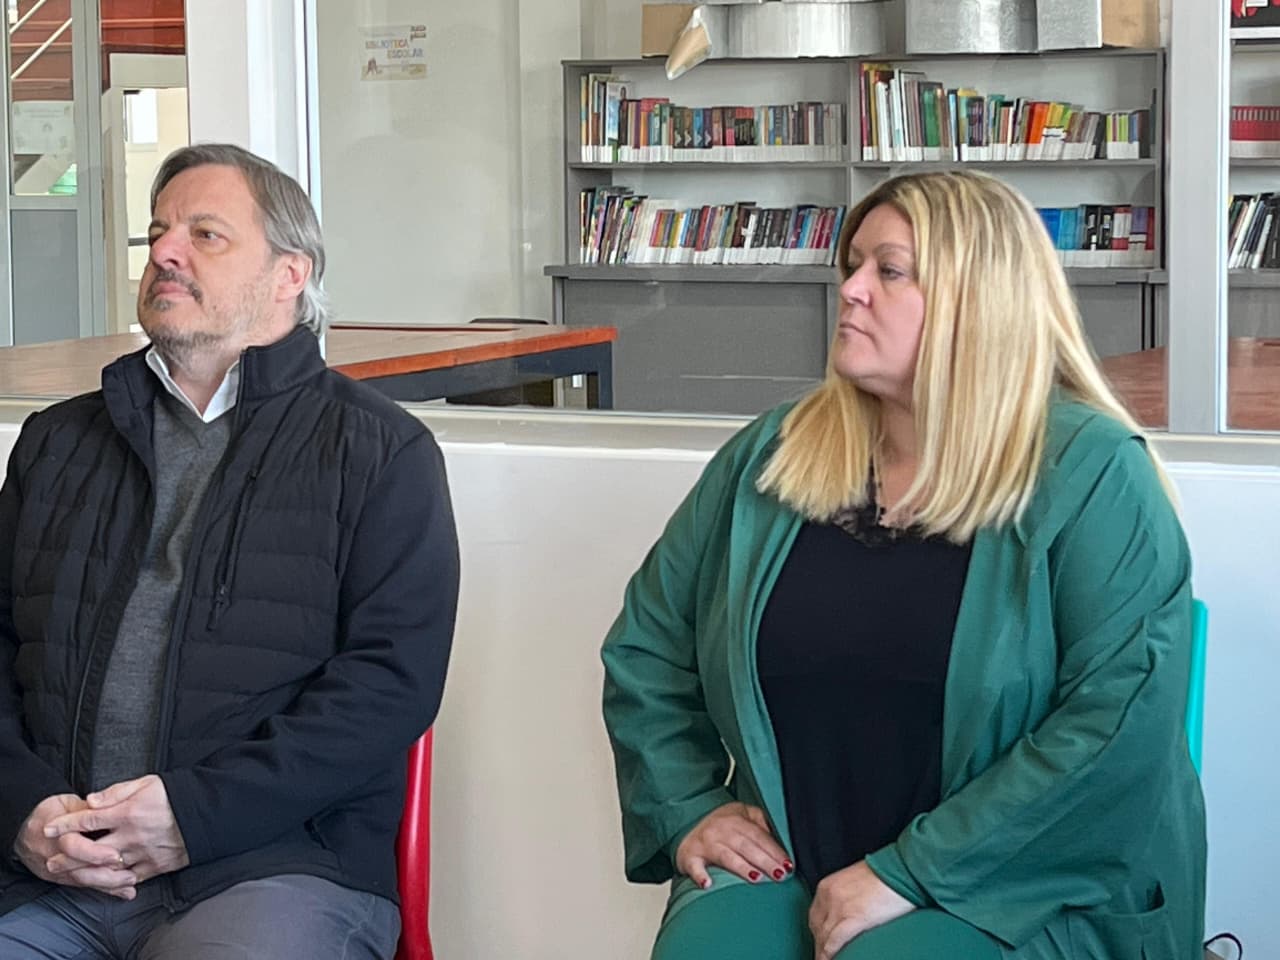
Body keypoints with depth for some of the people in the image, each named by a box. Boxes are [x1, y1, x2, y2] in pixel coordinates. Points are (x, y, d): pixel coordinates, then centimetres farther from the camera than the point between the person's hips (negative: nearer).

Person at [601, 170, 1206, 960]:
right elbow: (644, 646, 16)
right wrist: (687, 808, 0)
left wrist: (910, 873, -21)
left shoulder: (1088, 474, -8)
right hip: (785, 869, 4)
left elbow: (1127, 721, -18)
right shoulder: (772, 458, 7)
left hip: (1021, 890, -4)